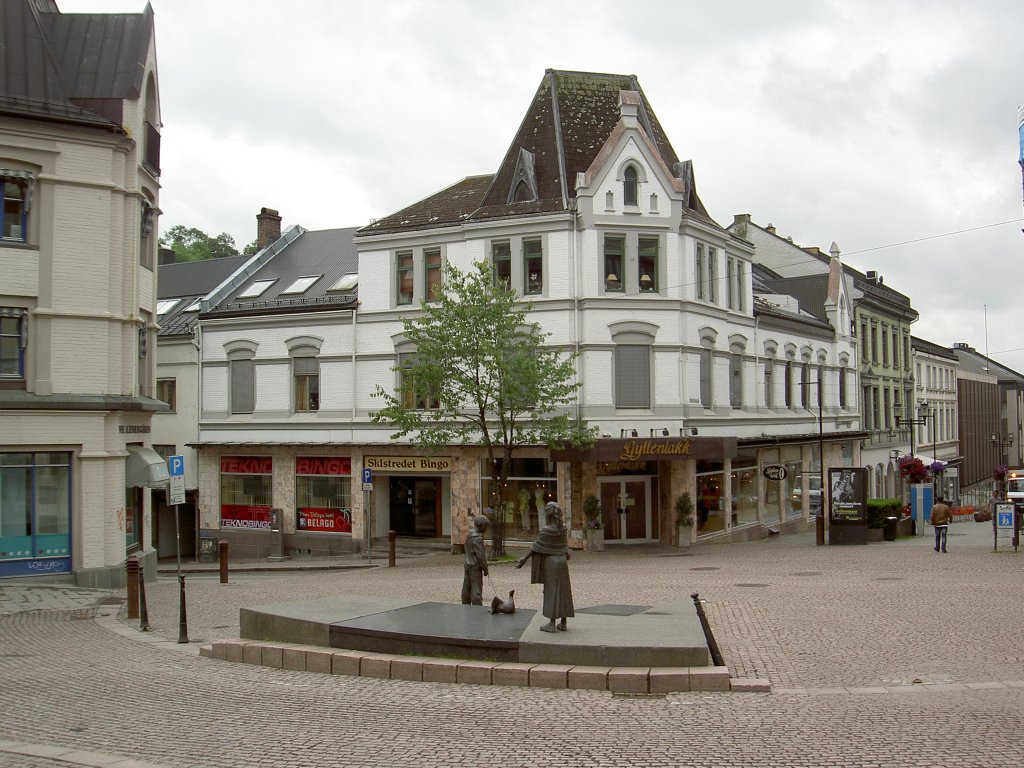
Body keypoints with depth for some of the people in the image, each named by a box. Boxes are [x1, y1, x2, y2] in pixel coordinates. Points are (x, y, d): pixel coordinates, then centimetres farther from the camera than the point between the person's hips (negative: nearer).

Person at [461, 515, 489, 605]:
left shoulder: (469, 536, 10)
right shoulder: (478, 539, -18)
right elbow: (481, 556, -20)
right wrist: (485, 569, -10)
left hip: (468, 566, 9)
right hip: (475, 567, -9)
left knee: (466, 588, 14)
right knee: (477, 590, -6)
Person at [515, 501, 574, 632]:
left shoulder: (547, 531, -18)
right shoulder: (562, 528, 2)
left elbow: (536, 547, -13)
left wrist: (524, 559, -4)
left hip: (551, 562, -6)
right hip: (562, 561, 6)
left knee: (552, 592, -1)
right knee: (563, 591, 10)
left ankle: (552, 623, 3)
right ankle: (563, 623, 15)